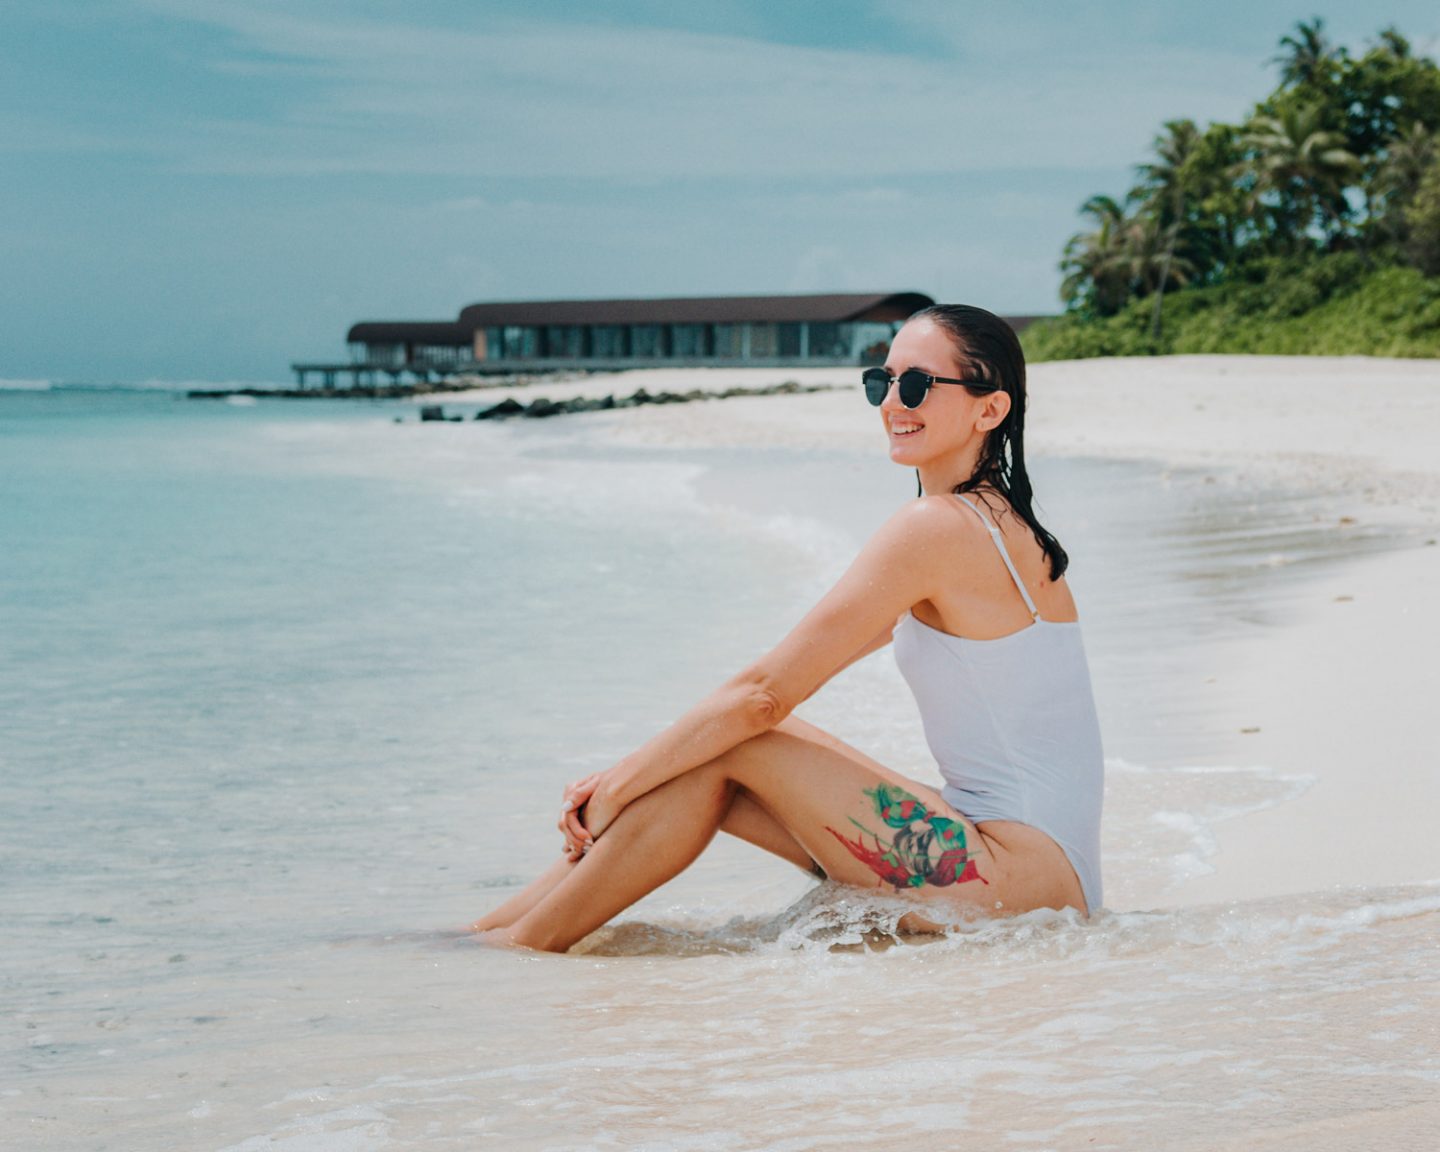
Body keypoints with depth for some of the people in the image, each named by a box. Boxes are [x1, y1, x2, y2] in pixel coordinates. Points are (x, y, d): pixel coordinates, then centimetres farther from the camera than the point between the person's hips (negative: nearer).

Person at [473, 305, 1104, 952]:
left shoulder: (937, 526, -15)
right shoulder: (997, 524, 15)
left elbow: (766, 692, -16)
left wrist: (619, 783, -5)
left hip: (1022, 878, -9)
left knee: (732, 745, -10)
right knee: (702, 754, 4)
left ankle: (523, 947, -2)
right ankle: (484, 931, 8)